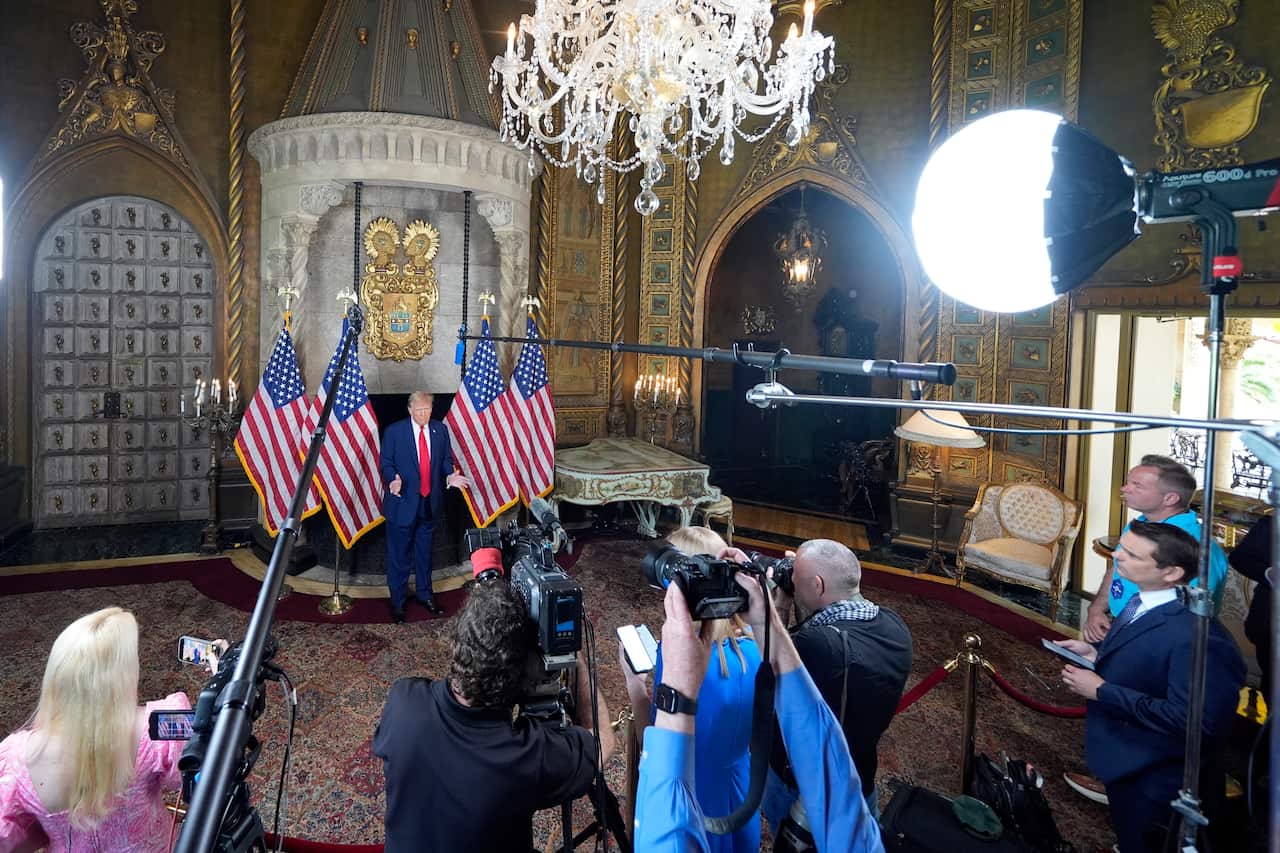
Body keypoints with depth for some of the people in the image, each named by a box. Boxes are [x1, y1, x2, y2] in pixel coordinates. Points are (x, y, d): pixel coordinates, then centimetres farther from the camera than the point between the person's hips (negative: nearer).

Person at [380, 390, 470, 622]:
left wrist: (449, 477, -10)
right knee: (399, 553, 6)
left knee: (424, 551, 18)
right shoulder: (394, 431, -7)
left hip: (430, 503, 4)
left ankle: (424, 594, 34)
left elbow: (446, 459, 9)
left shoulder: (441, 430, 3)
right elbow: (386, 463, -5)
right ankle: (397, 601, 20)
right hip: (403, 502, -4)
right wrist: (392, 480, -25)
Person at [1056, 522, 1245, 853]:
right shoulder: (1145, 600, -4)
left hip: (1155, 783, -8)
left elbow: (1192, 721, -35)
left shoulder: (1196, 638, -34)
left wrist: (1101, 691, -30)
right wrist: (1096, 655, -7)